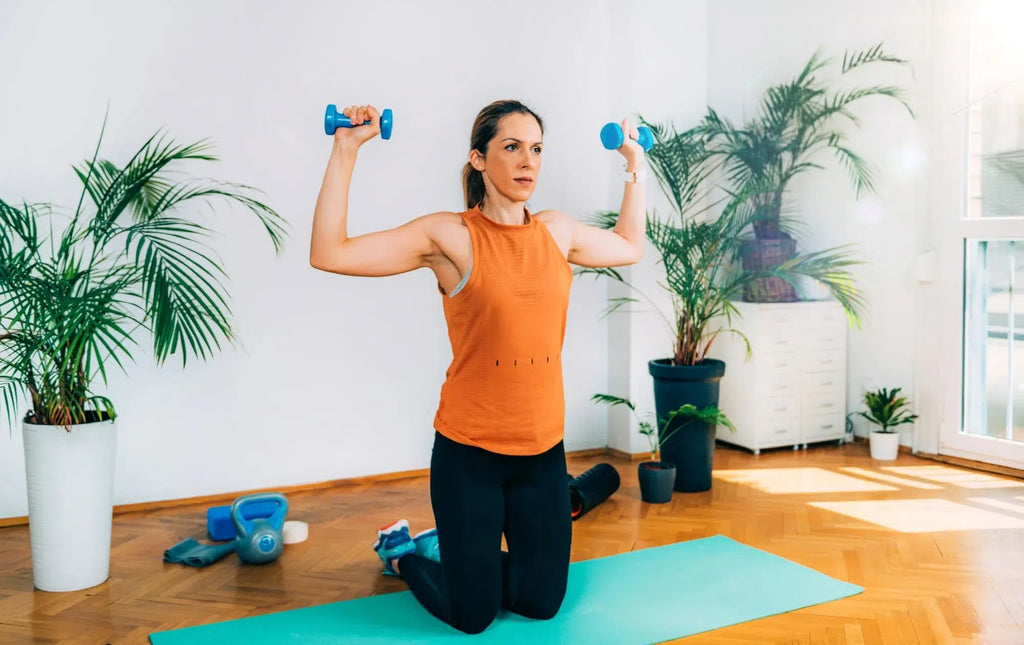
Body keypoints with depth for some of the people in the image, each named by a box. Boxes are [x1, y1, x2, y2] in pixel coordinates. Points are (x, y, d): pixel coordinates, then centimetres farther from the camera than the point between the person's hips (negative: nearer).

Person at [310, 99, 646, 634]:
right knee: (472, 616, 7)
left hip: (543, 450, 5)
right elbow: (329, 253, -18)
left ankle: (440, 547, 41)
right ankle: (402, 551, 37)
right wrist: (345, 151, -18)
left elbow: (629, 247, 22)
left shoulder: (558, 232, 3)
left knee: (541, 604, 16)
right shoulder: (449, 236, -12)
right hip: (469, 451, -5)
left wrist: (635, 166, 21)